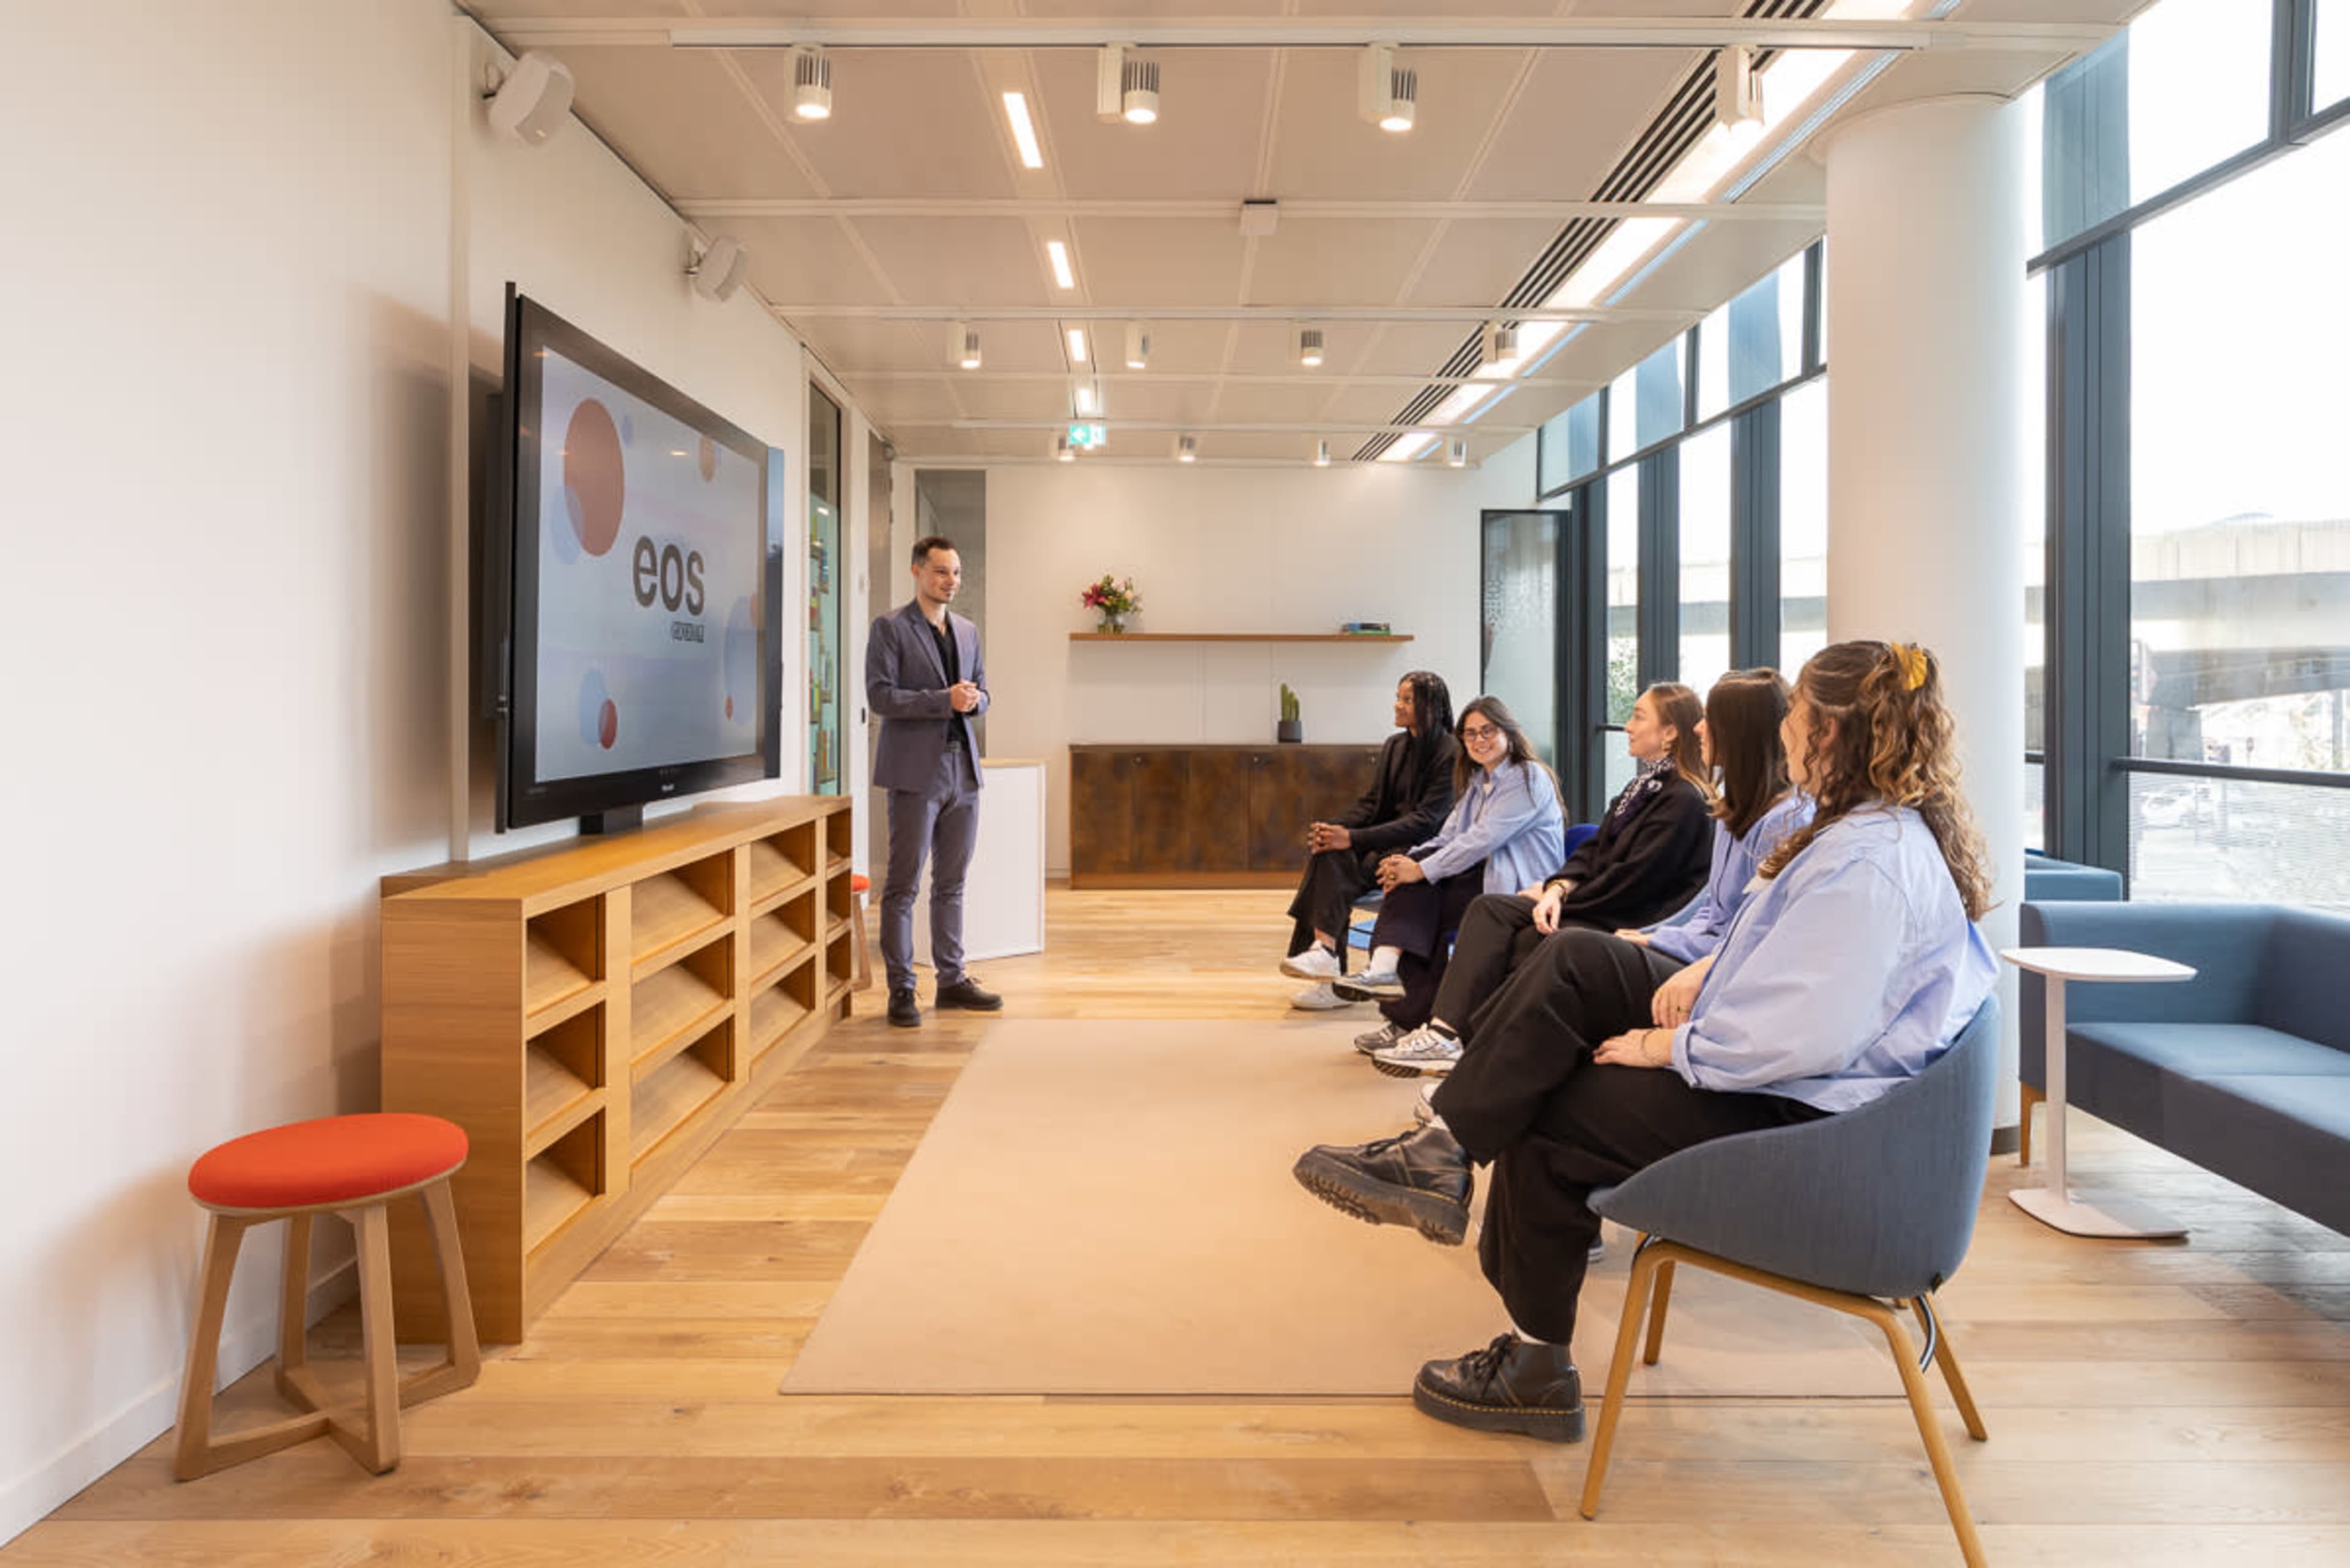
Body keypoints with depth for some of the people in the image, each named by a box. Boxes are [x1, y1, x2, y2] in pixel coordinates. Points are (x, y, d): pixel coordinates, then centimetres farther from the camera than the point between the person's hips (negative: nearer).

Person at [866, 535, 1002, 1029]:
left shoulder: (968, 631, 15)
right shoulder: (889, 627, -3)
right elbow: (880, 696, -12)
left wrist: (973, 700, -5)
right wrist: (944, 700, -19)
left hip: (963, 770, 6)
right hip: (916, 771, -6)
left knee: (952, 883, 12)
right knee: (903, 885, -2)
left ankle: (952, 980, 21)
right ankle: (901, 991, 4)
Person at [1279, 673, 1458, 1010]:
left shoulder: (1451, 755, -11)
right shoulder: (1394, 747, 14)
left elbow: (1426, 820, -19)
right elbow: (1371, 803, 12)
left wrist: (1353, 838, -26)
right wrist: (1333, 827, -10)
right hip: (1390, 839, 7)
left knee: (1340, 858, -29)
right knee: (1327, 852, -22)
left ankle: (1324, 951, -29)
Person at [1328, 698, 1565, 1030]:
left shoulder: (1527, 778, -8)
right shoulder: (1476, 782, 20)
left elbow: (1483, 839, -19)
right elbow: (1448, 839, 11)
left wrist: (1422, 870, -22)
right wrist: (1411, 861, -11)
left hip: (1519, 889, -7)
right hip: (1485, 876, 8)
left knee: (1424, 896, -24)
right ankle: (1385, 968, -32)